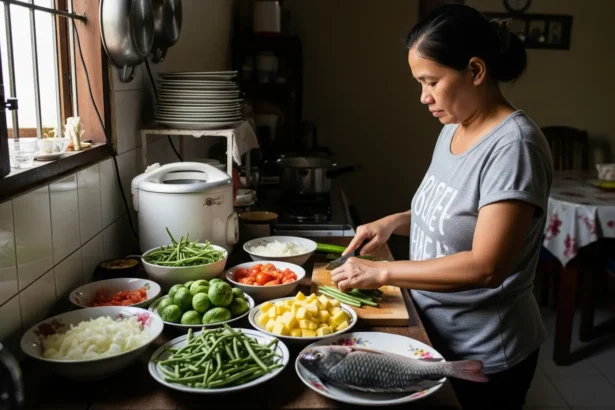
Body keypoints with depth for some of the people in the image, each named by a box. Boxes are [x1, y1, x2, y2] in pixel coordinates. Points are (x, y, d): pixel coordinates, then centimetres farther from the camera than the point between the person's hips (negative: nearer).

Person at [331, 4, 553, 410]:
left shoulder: (513, 146, -24)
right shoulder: (453, 129, 2)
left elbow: (485, 267, -28)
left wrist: (382, 272, -23)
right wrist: (395, 222, -2)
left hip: (484, 355, -7)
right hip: (435, 332, 7)